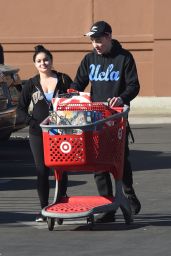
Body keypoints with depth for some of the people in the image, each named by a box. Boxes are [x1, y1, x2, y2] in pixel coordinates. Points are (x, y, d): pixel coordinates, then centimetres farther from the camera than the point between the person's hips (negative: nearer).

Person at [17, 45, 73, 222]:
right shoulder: (31, 85, 7)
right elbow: (21, 111, 7)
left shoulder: (64, 80, 3)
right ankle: (44, 209, 6)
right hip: (38, 134, 1)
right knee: (42, 171, 1)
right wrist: (33, 122, -10)